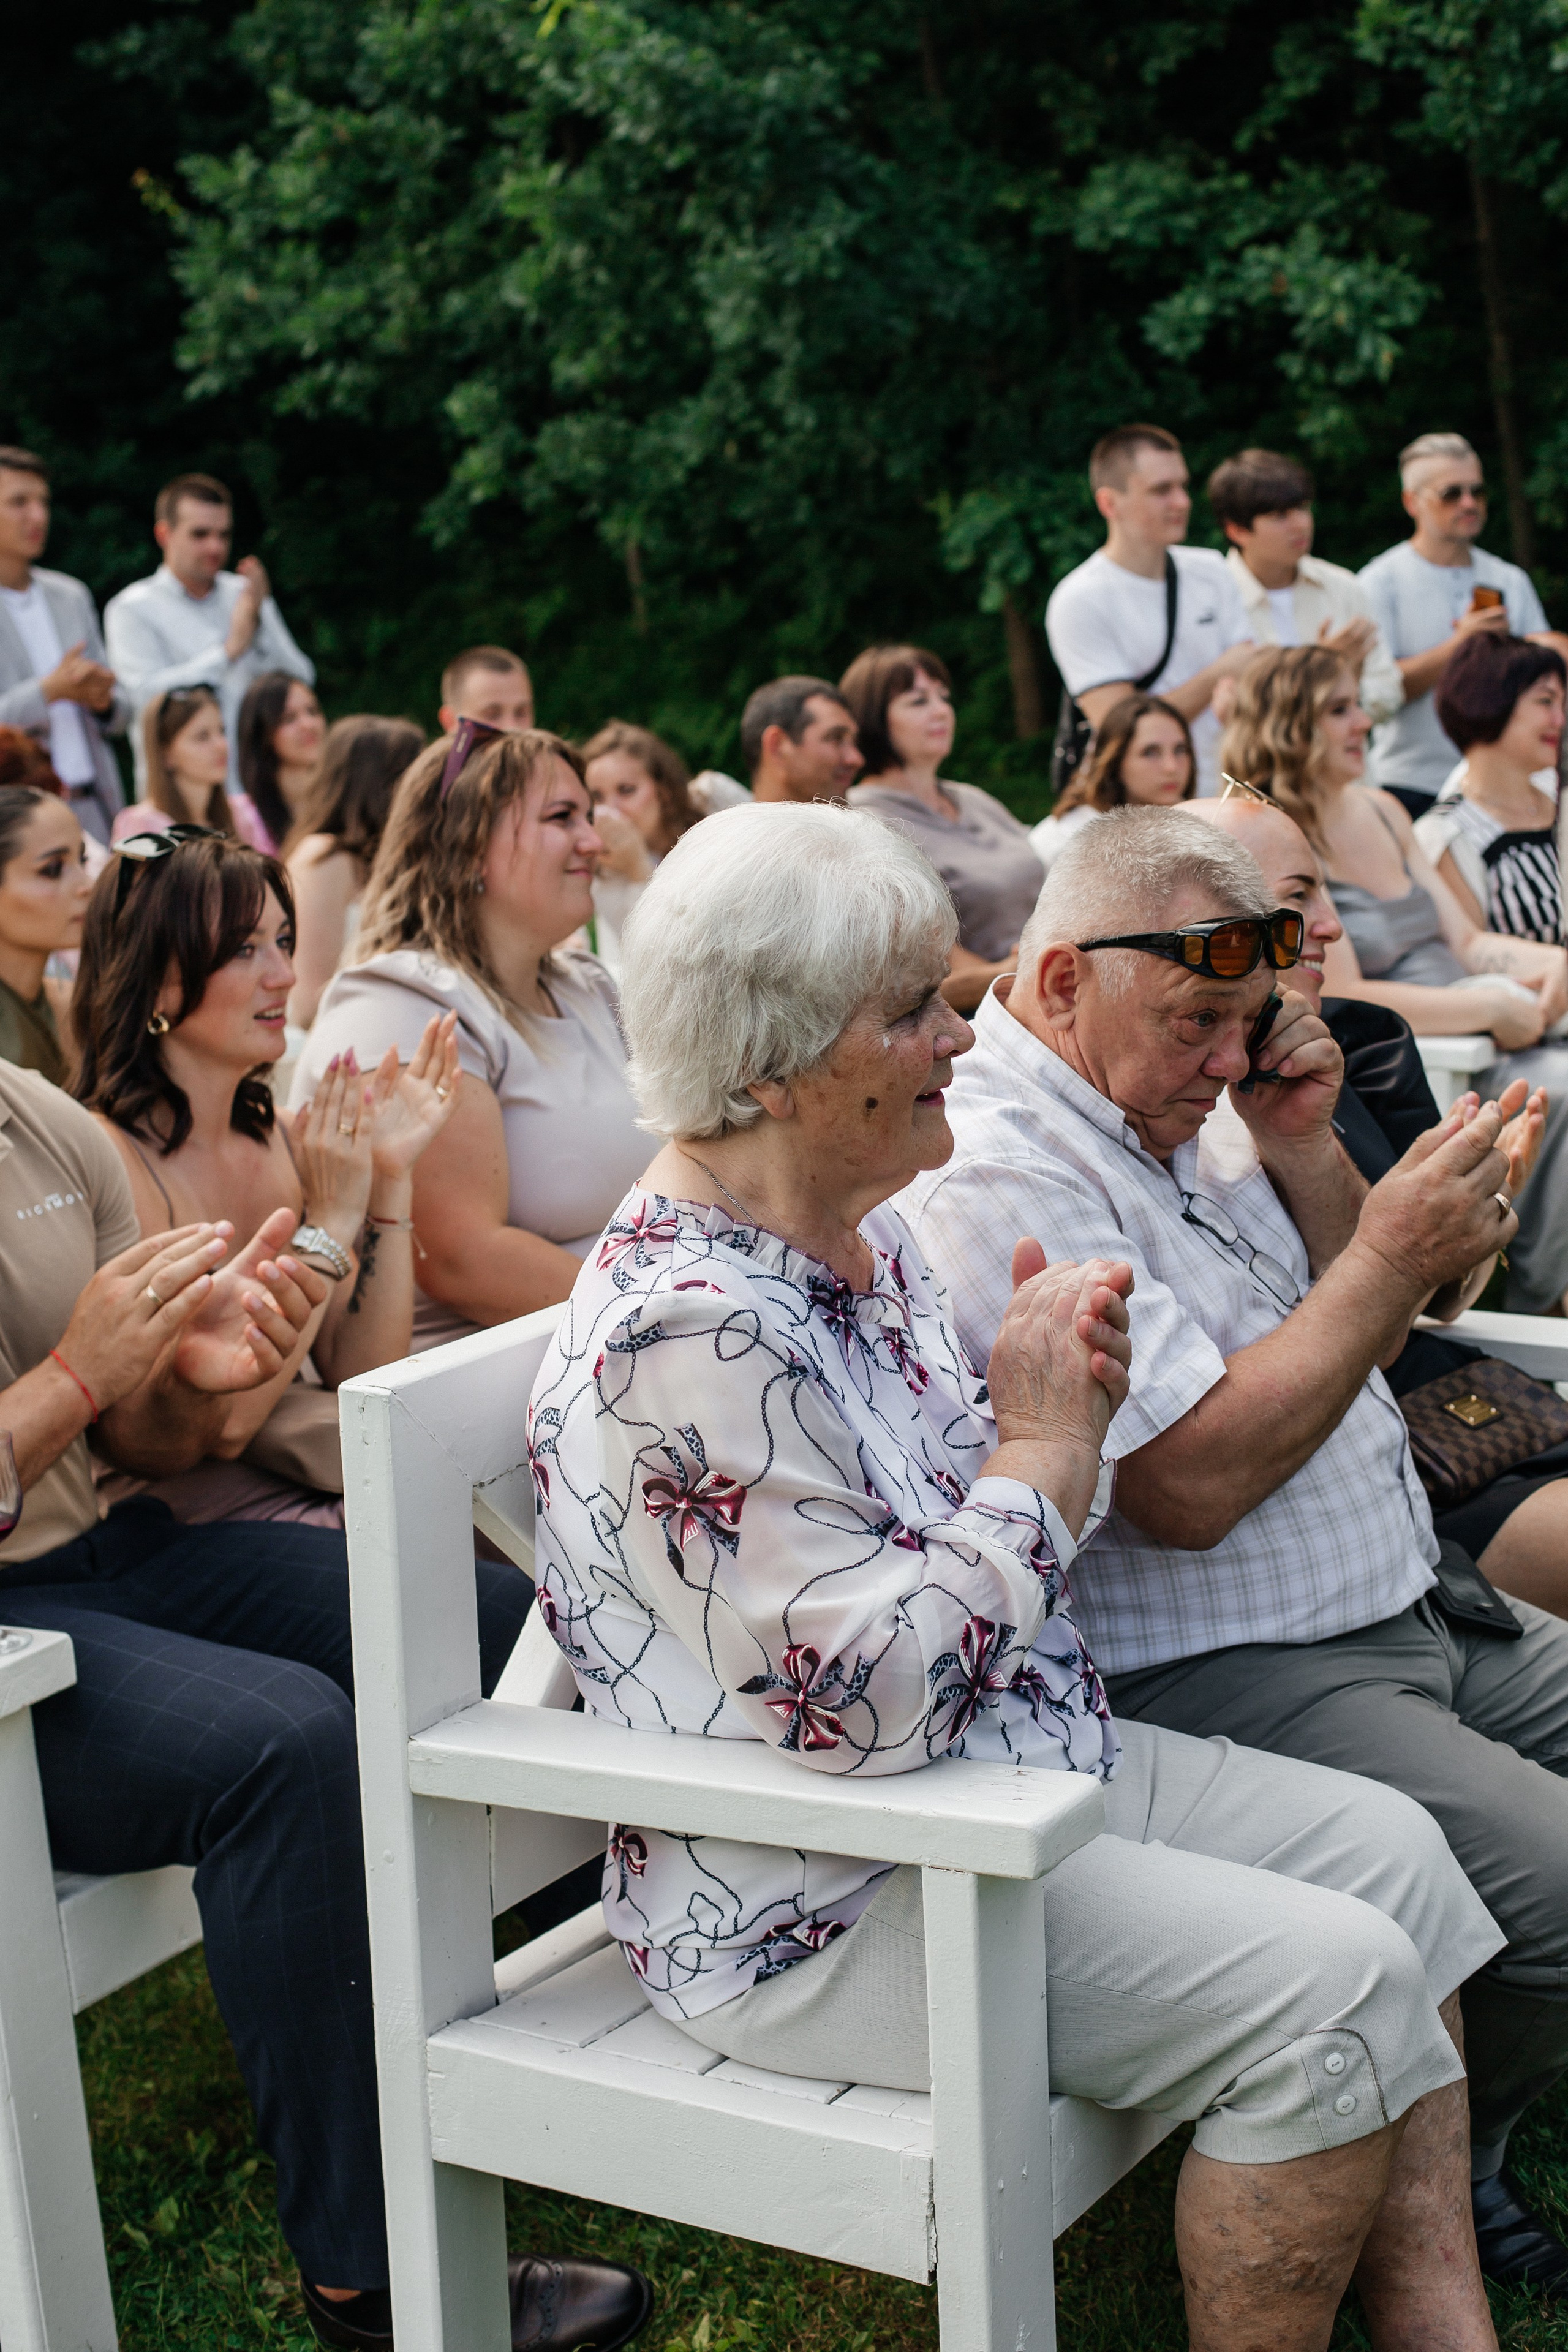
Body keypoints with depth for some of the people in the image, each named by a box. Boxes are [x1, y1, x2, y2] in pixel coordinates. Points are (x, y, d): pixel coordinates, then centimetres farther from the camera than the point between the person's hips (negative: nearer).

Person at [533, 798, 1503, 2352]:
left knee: (1387, 1850, 4)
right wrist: (1042, 1445, -18)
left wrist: (1051, 1402, -5)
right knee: (1326, 1987, -17)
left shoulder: (862, 1234, 6)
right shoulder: (685, 1327, -25)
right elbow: (864, 1699, -30)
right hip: (826, 1901, -10)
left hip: (1024, 1760, 10)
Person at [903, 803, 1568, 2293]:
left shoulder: (1167, 1111, 14)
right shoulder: (998, 1176, -17)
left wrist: (1303, 1152, 3)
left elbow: (1334, 1334, 20)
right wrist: (1392, 1264, -18)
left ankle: (1449, 2131, 19)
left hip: (1413, 1615, 11)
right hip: (1215, 1689, -10)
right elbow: (1191, 1486, -24)